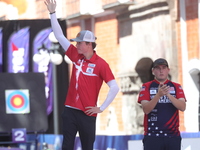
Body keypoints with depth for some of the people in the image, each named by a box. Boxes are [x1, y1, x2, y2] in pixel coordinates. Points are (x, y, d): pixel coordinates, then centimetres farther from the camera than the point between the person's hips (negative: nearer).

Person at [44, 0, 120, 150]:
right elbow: (60, 36, 9)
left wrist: (101, 108, -12)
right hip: (70, 110, 4)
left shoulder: (101, 64, -8)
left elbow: (115, 88, -12)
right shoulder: (76, 56, 6)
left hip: (87, 113, -4)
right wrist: (53, 13, 5)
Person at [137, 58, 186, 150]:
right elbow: (146, 109, -7)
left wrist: (168, 94, -19)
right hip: (152, 135, -2)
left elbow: (182, 107, -4)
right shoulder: (146, 87, 6)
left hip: (173, 135, 2)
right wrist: (158, 95, -22)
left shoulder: (176, 87, 11)